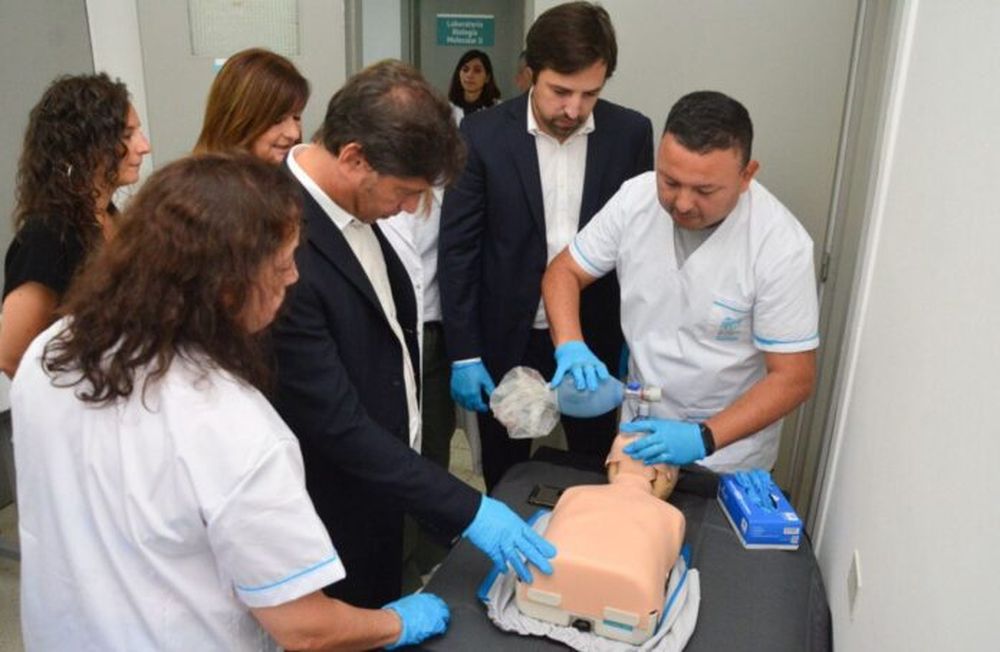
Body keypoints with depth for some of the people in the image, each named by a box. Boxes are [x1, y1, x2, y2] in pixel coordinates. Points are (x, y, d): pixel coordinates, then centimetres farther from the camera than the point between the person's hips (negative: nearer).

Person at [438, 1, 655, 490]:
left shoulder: (631, 133, -5)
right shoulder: (483, 134, -11)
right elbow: (458, 249, -8)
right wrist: (463, 353, -9)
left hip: (594, 338, 2)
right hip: (505, 341, -1)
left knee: (598, 472, 17)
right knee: (505, 476, 18)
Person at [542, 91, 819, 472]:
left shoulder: (781, 245, -24)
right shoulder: (635, 197, -14)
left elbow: (793, 378, -19)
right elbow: (564, 272, -4)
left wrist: (704, 438, -30)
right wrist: (570, 348, -23)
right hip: (642, 427, 4)